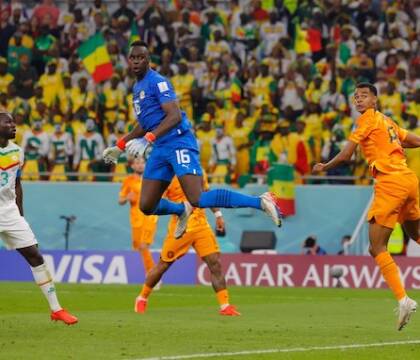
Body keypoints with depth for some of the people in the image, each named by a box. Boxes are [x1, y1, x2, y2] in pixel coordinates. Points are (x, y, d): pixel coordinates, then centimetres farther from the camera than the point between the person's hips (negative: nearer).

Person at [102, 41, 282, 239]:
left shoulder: (157, 82, -9)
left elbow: (174, 116, -21)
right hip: (160, 149, 9)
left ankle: (261, 201, -18)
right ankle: (182, 210, 33)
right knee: (147, 206, 4)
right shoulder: (137, 87, 20)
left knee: (198, 200, -21)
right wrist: (120, 146, 31)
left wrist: (147, 139, -31)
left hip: (178, 142, -9)